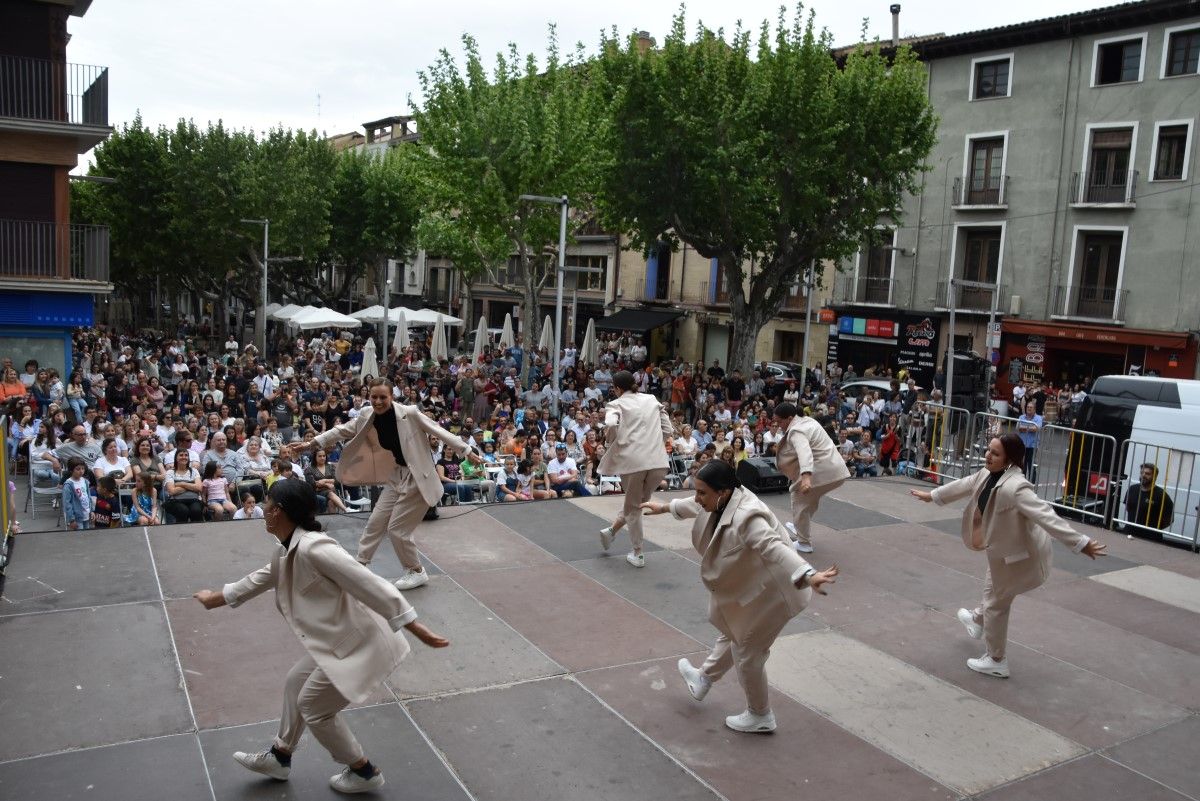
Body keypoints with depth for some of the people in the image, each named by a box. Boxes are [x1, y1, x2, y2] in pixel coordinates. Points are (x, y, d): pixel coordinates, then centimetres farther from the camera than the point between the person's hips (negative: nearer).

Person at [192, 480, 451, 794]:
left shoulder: (313, 548, -27)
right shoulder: (288, 551, 5)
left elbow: (373, 587, -29)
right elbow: (260, 579, 28)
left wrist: (416, 629, -28)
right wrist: (215, 598, 42)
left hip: (361, 644, -9)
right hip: (340, 641, 9)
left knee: (313, 705, 6)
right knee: (296, 684, 23)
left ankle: (364, 772, 24)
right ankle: (278, 757, 45)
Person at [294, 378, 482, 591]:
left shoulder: (409, 414, -20)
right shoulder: (367, 419, -4)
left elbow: (438, 431, -15)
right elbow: (341, 430, 6)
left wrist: (467, 452, -14)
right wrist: (310, 443, 3)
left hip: (417, 479, -6)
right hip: (396, 476, 6)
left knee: (397, 528, -3)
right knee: (376, 523, 13)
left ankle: (416, 572, 17)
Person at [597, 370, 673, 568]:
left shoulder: (616, 404, 6)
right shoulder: (652, 399, 18)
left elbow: (611, 425, -15)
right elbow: (668, 430, 14)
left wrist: (609, 445, 2)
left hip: (632, 460, -3)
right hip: (658, 461, 3)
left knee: (633, 507, 16)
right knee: (641, 502, 25)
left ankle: (638, 554, 22)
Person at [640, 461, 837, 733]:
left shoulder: (746, 517, -38)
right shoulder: (720, 501, -8)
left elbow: (775, 548, -51)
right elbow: (694, 506, 15)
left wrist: (808, 576, -66)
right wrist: (664, 507, 31)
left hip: (766, 594, -10)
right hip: (746, 587, 10)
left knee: (746, 651, 6)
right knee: (732, 635, 29)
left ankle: (759, 716, 27)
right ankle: (703, 680, 53)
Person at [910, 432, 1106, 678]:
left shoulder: (1016, 487, -36)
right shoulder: (988, 474, -6)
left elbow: (1047, 517, -40)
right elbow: (964, 485, 12)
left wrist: (1080, 543, -44)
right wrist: (932, 496, 25)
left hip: (1018, 553, -8)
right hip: (1004, 549, 9)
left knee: (997, 604, 9)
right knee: (993, 591, 33)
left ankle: (996, 661, 27)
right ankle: (978, 621, 62)